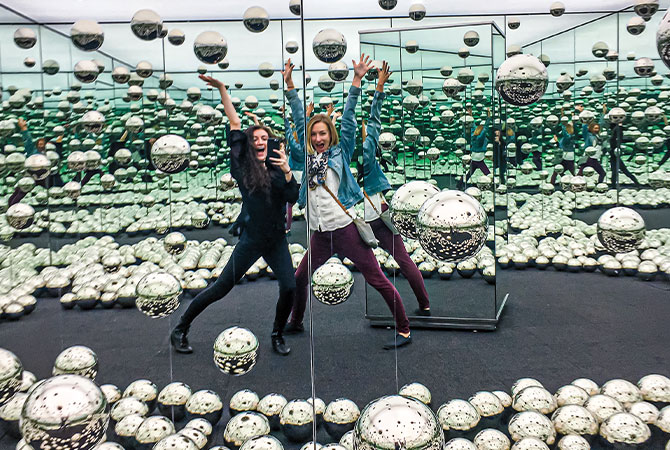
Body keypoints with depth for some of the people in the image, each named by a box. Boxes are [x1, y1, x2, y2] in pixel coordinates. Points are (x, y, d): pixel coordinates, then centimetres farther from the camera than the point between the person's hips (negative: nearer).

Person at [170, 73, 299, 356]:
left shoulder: (277, 170, 5)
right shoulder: (243, 166, -2)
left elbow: (294, 198, -5)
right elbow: (235, 123, -2)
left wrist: (287, 171, -17)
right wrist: (222, 89, -2)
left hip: (277, 240, 3)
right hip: (251, 240, -3)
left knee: (289, 288, -9)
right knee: (221, 288, 1)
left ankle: (277, 336, 16)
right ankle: (180, 330, 17)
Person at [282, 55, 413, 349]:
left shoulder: (340, 153, 3)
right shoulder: (309, 155, 12)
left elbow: (348, 119, -3)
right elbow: (299, 119, 14)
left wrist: (357, 81, -8)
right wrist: (289, 84, 14)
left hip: (346, 228, -5)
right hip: (319, 234, 5)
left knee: (377, 279, -3)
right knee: (299, 279, 16)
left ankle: (404, 330, 5)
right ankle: (295, 323, 38)